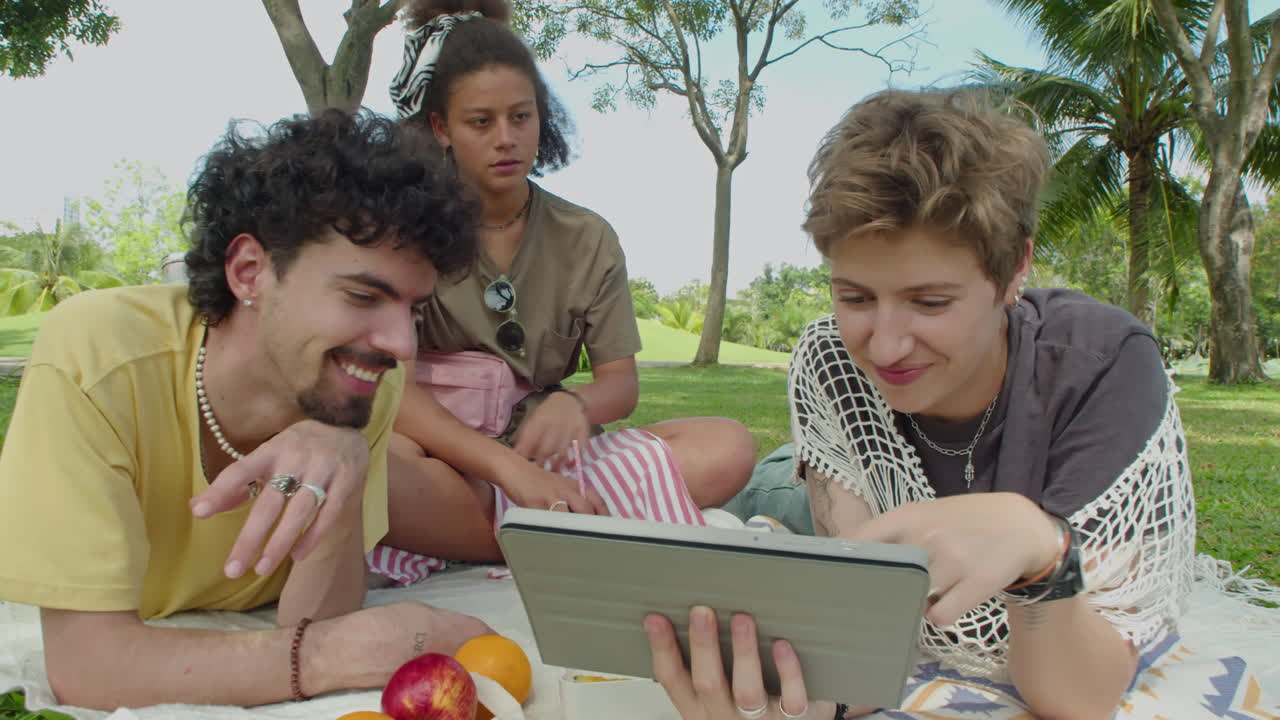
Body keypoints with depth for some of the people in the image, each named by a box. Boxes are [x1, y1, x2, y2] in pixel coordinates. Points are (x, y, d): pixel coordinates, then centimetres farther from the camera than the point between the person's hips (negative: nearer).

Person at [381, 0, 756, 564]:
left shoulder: (588, 239, 8)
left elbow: (621, 381, 5)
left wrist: (572, 404, -22)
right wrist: (509, 467, -29)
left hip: (549, 454, 3)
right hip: (444, 461, -2)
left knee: (728, 448, -19)